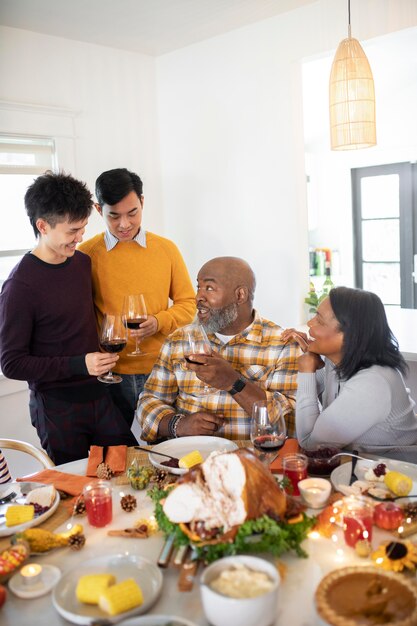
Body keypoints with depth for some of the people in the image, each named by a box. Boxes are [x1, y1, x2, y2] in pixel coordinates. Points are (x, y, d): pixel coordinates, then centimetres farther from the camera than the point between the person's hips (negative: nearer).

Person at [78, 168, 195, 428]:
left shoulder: (166, 248, 2)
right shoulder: (86, 253, -4)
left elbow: (187, 303, 6)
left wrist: (159, 322, -13)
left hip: (159, 368, 2)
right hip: (109, 373, -1)